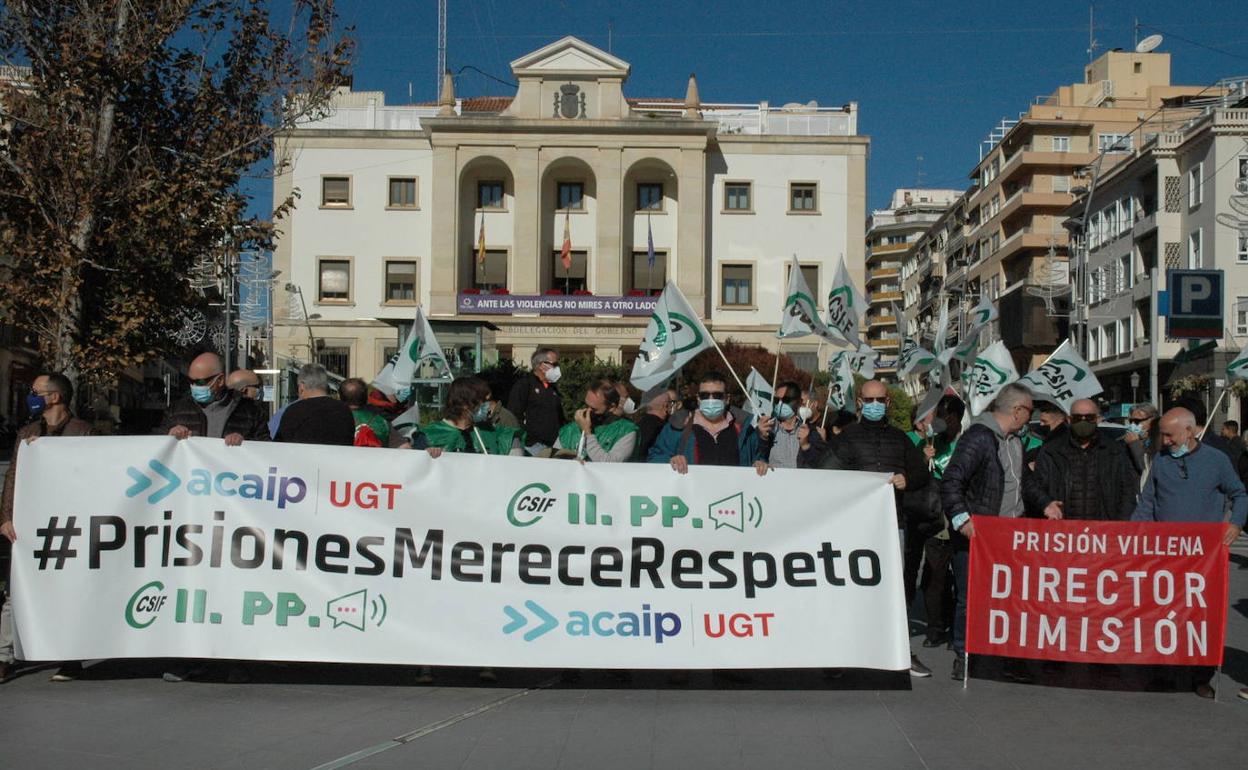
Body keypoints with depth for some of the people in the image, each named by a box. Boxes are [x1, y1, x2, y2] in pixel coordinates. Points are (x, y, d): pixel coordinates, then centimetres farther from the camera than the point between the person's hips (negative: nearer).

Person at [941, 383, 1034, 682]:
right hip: (975, 533, -8)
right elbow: (951, 480, -20)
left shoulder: (1015, 441, 16)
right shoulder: (978, 437, -14)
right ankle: (963, 657, 10)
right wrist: (961, 518, -27)